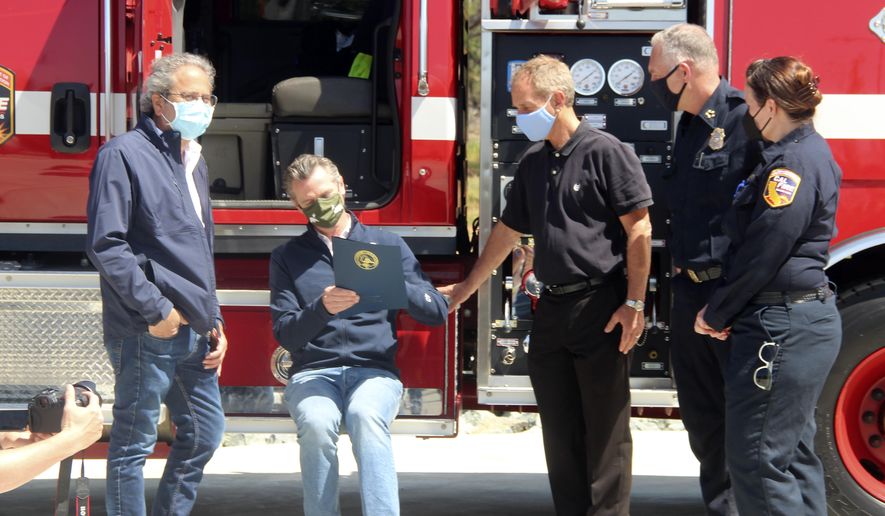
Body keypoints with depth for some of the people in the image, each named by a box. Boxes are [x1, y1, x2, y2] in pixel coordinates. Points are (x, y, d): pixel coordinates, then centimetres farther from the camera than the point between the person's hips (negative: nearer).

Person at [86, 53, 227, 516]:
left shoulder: (192, 163, 18)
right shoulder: (125, 155, -9)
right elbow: (106, 245, -17)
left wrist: (213, 320, 17)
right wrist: (156, 310, -17)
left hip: (193, 333, 9)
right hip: (146, 335, -9)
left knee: (205, 433, 15)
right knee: (134, 443, -1)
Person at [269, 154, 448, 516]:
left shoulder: (387, 245, 13)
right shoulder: (288, 257, 14)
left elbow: (436, 311, 5)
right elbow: (285, 333, 3)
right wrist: (323, 307, -18)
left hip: (374, 370, 0)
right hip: (313, 373, 1)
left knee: (366, 416, -36)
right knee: (316, 423, -34)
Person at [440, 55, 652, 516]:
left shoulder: (606, 152, -9)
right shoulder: (533, 163, 13)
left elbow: (638, 228, -12)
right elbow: (508, 232, 23)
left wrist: (634, 304, -16)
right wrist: (465, 289, 26)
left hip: (600, 307, -7)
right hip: (551, 309, 7)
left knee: (605, 429, -2)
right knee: (559, 430, 10)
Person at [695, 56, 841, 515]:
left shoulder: (794, 163, -19)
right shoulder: (808, 151, 14)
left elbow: (762, 254, -20)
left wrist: (717, 313, -7)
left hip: (781, 329, -11)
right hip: (803, 320, 11)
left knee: (757, 460, -8)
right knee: (793, 452, 16)